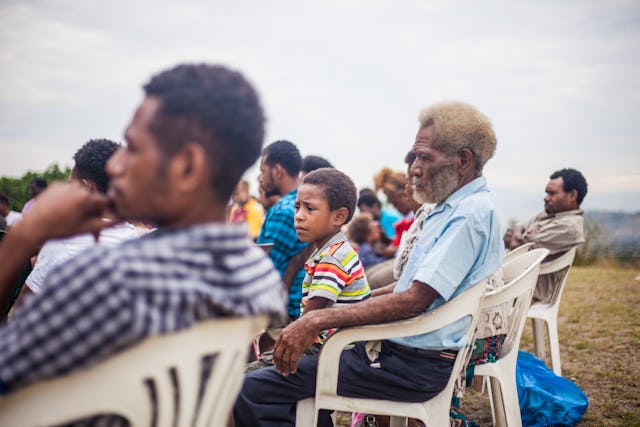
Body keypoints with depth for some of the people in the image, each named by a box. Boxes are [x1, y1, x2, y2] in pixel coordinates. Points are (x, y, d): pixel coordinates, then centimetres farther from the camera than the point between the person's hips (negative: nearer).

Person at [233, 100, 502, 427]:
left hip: (417, 364, -11)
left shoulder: (471, 213, -16)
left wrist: (318, 320, -25)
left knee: (252, 390, -15)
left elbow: (415, 300, -25)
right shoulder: (451, 208, 16)